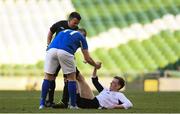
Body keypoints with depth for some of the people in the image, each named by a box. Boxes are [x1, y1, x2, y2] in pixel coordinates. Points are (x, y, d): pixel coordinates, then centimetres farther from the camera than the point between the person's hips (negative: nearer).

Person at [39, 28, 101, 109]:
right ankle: (73, 104, 14)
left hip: (51, 49, 3)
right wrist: (96, 65, 42)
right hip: (65, 51, -3)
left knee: (47, 77, 14)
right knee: (71, 78, 14)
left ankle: (42, 104, 9)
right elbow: (87, 58, 24)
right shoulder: (81, 37, 26)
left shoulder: (65, 31, 38)